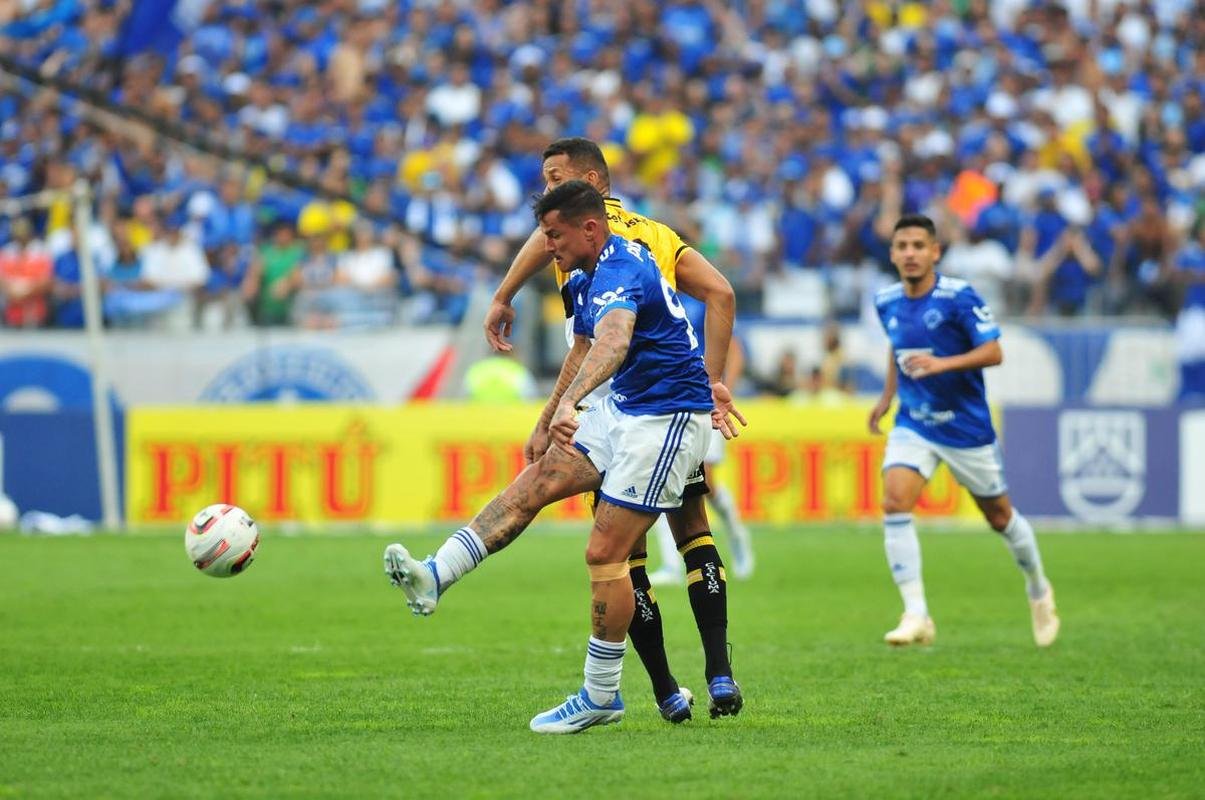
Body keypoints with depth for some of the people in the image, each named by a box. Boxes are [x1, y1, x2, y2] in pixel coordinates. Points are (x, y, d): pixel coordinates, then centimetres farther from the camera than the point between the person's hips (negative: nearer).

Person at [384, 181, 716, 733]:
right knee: (536, 483, -2)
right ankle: (434, 578, -8)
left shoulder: (620, 273, -25)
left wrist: (570, 403, -63)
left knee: (605, 553, -8)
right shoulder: (585, 278, 9)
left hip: (668, 418, -10)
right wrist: (548, 421, 33)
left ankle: (601, 698, 2)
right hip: (624, 408, 10)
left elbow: (613, 341, -46)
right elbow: (582, 352, 26)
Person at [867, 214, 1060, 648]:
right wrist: (888, 396, 19)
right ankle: (916, 616, -18)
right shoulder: (887, 302, 0)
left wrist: (943, 363, -32)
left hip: (966, 427, -3)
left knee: (999, 515, 11)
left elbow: (993, 352, -19)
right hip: (912, 424, 3)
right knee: (894, 503, -19)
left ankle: (1039, 590, 39)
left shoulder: (958, 297, -16)